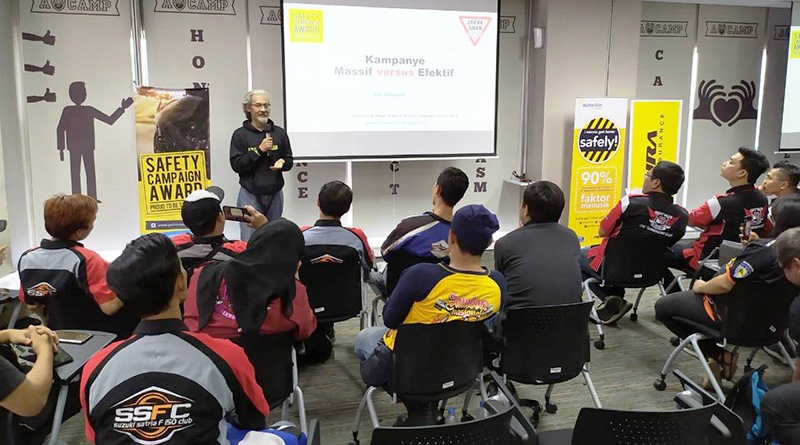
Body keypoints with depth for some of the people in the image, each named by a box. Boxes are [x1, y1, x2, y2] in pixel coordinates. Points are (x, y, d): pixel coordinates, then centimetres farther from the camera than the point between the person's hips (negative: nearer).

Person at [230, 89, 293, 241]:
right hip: (250, 194, -3)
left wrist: (282, 162, -10)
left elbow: (289, 161, 13)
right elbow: (236, 165, -7)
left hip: (275, 194, 3)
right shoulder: (240, 135, -1)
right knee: (250, 240, -5)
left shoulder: (279, 133, 7)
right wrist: (259, 150, -15)